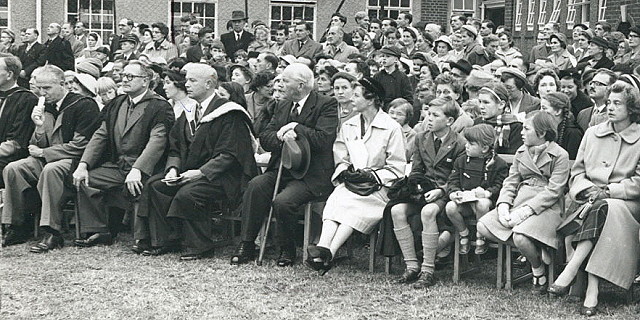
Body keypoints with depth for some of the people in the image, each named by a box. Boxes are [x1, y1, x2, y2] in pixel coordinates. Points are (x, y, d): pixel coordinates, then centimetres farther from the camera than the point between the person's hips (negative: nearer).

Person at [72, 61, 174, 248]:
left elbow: (157, 141, -19)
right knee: (84, 181, -8)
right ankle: (99, 232, -2)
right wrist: (83, 165, -2)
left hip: (143, 169, -7)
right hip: (116, 166, 7)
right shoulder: (116, 104, 16)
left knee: (133, 187, -32)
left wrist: (137, 170, -31)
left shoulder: (159, 106, -7)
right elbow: (100, 136, 12)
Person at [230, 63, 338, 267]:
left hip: (310, 176, -6)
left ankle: (287, 250, -2)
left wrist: (296, 127, -12)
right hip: (280, 170, 6)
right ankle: (247, 245, -16)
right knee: (256, 185, -23)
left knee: (282, 202, -29)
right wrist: (282, 136, -12)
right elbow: (264, 139, 9)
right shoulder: (282, 105, 16)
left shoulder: (327, 105, -6)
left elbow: (324, 139, -19)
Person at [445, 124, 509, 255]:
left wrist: (486, 193, -24)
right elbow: (452, 181, 8)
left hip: (484, 199, -3)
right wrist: (453, 192, -14)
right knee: (450, 207, -27)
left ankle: (480, 237, -12)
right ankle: (464, 235, 1)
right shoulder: (461, 161, 10)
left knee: (482, 204, -39)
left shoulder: (498, 164, -2)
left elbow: (500, 186, -6)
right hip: (464, 200, 4)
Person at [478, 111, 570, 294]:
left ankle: (540, 275, -3)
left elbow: (553, 191, -12)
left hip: (547, 207, -7)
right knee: (483, 226, -15)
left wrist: (525, 211, -21)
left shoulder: (560, 155, -4)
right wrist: (504, 205, -9)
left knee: (521, 237, -34)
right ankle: (536, 250, -8)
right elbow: (511, 182, 12)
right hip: (519, 202, 7)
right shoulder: (521, 152, 16)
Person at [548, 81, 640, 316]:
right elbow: (577, 171, 13)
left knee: (603, 209, -35)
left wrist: (608, 191, -15)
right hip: (591, 199, 3)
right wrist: (587, 189, -7)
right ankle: (592, 291, -37)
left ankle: (570, 271, -36)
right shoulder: (592, 133, 15)